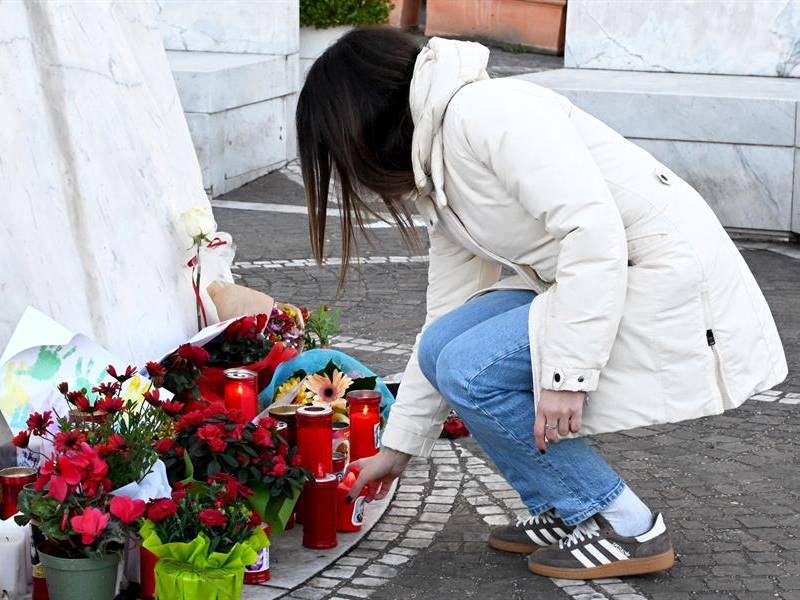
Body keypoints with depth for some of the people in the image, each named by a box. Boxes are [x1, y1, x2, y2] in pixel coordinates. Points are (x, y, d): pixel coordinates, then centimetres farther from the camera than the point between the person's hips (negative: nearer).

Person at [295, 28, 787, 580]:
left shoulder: (484, 109, -15)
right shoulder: (444, 184, 15)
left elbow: (594, 226, -24)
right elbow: (445, 326, 21)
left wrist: (566, 372, -25)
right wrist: (397, 449, 25)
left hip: (671, 287, -9)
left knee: (472, 369, -14)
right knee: (443, 350, 0)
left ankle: (626, 529, -1)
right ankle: (565, 513, 13)